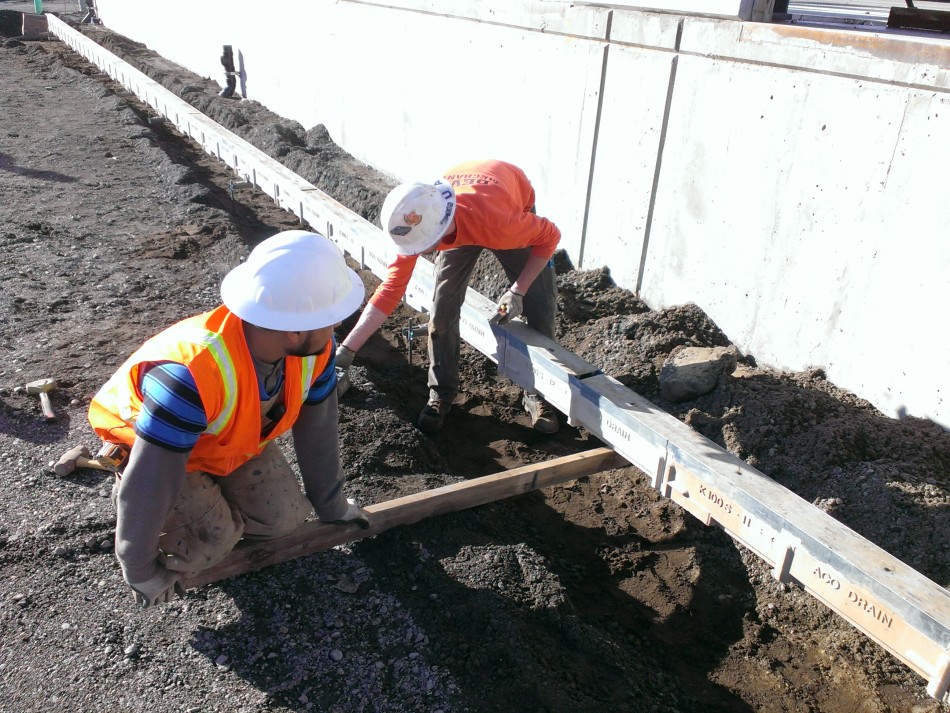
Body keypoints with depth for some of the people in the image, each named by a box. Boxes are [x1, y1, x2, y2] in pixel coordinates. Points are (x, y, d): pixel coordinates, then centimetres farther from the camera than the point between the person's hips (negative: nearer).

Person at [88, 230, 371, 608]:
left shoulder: (313, 350, -26)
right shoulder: (188, 376, -45)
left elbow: (317, 429, -10)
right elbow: (149, 483, -34)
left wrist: (332, 506, 3)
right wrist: (140, 570, -19)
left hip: (228, 438, 5)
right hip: (143, 443, -5)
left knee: (285, 517, -4)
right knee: (213, 539, -20)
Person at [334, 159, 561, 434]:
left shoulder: (496, 221, -47)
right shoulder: (416, 228, -34)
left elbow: (550, 235, -28)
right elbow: (390, 290, -27)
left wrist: (518, 291, -28)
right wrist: (345, 351, -30)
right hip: (460, 225, 2)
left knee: (540, 305, -9)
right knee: (442, 309, -8)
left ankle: (538, 395, 8)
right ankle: (441, 393, 11)